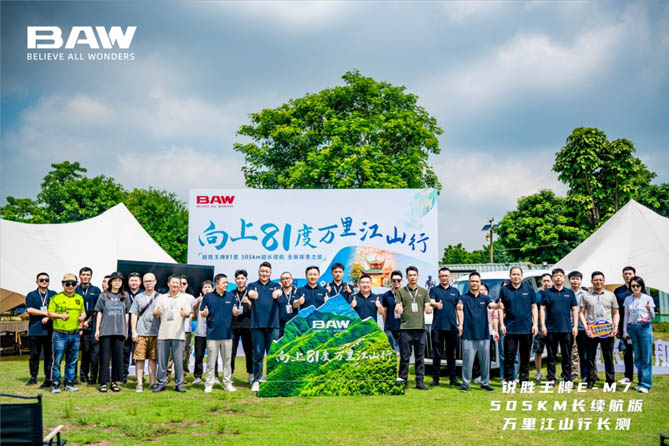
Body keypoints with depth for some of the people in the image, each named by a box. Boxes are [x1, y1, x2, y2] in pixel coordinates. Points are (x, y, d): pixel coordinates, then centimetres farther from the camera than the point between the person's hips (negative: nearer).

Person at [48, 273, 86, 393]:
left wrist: (82, 317, 0)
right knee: (57, 360, -5)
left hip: (75, 334, 4)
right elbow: (50, 314, -1)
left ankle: (69, 383, 16)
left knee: (72, 361, 8)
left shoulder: (79, 299, 14)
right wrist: (61, 316, -18)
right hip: (60, 335, -4)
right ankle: (55, 384, 2)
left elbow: (83, 312, 23)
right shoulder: (56, 298, 0)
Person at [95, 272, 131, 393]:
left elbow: (126, 314, 14)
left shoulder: (125, 296, 12)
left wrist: (126, 330, 11)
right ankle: (103, 382, 1)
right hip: (105, 330, -2)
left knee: (118, 356, 2)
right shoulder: (104, 296, 7)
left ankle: (115, 381, 10)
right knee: (105, 356, -2)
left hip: (119, 331, 2)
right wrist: (97, 329, 1)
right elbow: (99, 312, 7)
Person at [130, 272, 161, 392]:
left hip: (155, 333, 0)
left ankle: (152, 383, 10)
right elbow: (134, 315, 7)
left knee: (153, 359, 4)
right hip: (141, 333, 0)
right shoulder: (138, 297, 10)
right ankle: (139, 383, 2)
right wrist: (133, 331, 0)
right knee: (140, 359, -3)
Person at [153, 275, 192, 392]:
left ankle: (179, 384, 4)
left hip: (178, 334, -1)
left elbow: (188, 314, 4)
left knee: (179, 360, -3)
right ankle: (161, 383, 11)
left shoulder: (185, 298, 11)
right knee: (162, 360, 2)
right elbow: (155, 314, 8)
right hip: (163, 334, 1)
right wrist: (156, 313, -17)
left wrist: (185, 314, -20)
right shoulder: (162, 298, 13)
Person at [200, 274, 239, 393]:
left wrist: (236, 311, -10)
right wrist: (205, 312, -18)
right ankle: (209, 384, 8)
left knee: (227, 360, 9)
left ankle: (227, 384, 16)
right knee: (211, 361, 1)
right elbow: (202, 313, 4)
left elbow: (235, 313, 13)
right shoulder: (208, 297, 0)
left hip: (227, 333, 3)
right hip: (212, 334, -3)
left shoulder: (230, 296, 8)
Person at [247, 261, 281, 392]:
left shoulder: (275, 286, 11)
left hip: (273, 324, 0)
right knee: (258, 354, 1)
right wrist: (252, 294, -42)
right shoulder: (253, 286, 10)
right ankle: (256, 380, 9)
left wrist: (277, 294, -40)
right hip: (257, 324, 0)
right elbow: (250, 292, -15)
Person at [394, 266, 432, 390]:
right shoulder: (401, 291, 9)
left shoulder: (423, 291, 14)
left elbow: (428, 308, 9)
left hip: (420, 328, 2)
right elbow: (397, 309, 4)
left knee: (420, 357, 4)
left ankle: (420, 382, 9)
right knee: (404, 357, -1)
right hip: (405, 328, -2)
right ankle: (403, 381, 5)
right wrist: (398, 310, -20)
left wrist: (429, 310, -14)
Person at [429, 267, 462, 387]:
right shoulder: (434, 290, 6)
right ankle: (435, 378, 5)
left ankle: (453, 378, 11)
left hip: (452, 326, 2)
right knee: (437, 354, 0)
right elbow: (431, 302, -11)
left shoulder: (455, 291, 14)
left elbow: (458, 309, 16)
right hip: (437, 327, -2)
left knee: (451, 354, 7)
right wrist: (436, 304, -35)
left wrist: (461, 324, 7)